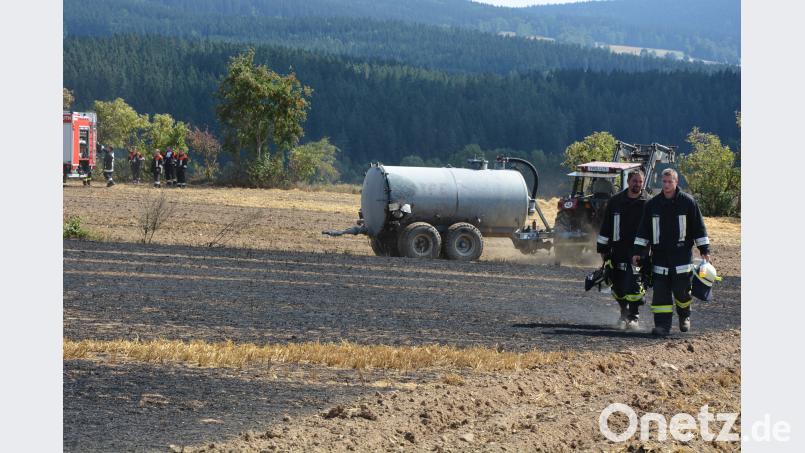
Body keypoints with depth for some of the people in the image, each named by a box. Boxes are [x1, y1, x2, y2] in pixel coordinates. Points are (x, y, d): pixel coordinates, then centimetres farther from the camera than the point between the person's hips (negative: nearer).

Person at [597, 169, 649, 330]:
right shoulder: (616, 201, 8)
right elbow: (606, 226, 12)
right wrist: (603, 249, 10)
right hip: (618, 249, 3)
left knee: (634, 284, -12)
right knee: (617, 285, 6)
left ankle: (634, 317, -1)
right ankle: (624, 312, 28)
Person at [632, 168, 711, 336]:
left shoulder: (688, 202, 0)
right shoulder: (652, 204, 7)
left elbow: (699, 227, 5)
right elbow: (643, 230, 12)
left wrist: (705, 250, 3)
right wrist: (638, 252, 8)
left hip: (682, 254, -2)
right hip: (660, 255, 2)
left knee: (682, 290, -1)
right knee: (661, 292, -3)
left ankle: (684, 317, 25)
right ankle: (662, 325, -1)